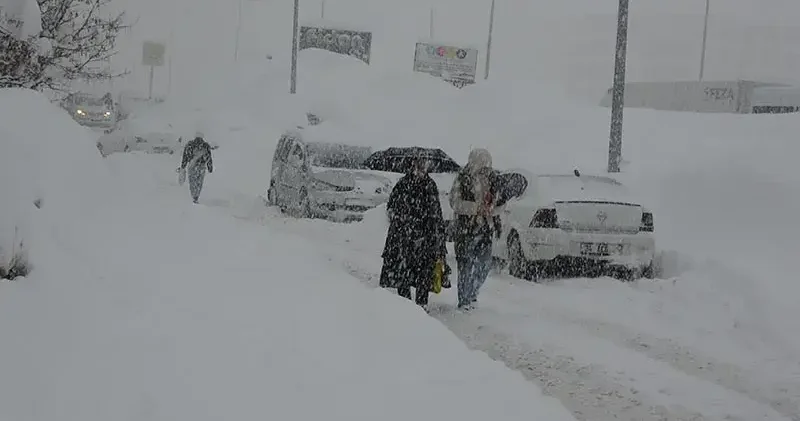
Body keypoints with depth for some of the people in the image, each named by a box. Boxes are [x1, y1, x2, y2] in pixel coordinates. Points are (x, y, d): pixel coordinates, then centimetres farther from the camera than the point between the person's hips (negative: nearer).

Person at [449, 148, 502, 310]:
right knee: (466, 263, -5)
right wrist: (476, 208, -20)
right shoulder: (463, 178, -7)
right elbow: (454, 202, -11)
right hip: (466, 226, -5)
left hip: (485, 226, 6)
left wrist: (496, 219, 14)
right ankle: (463, 300, 2)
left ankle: (472, 293, 23)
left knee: (485, 262, 2)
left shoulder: (489, 178, 12)